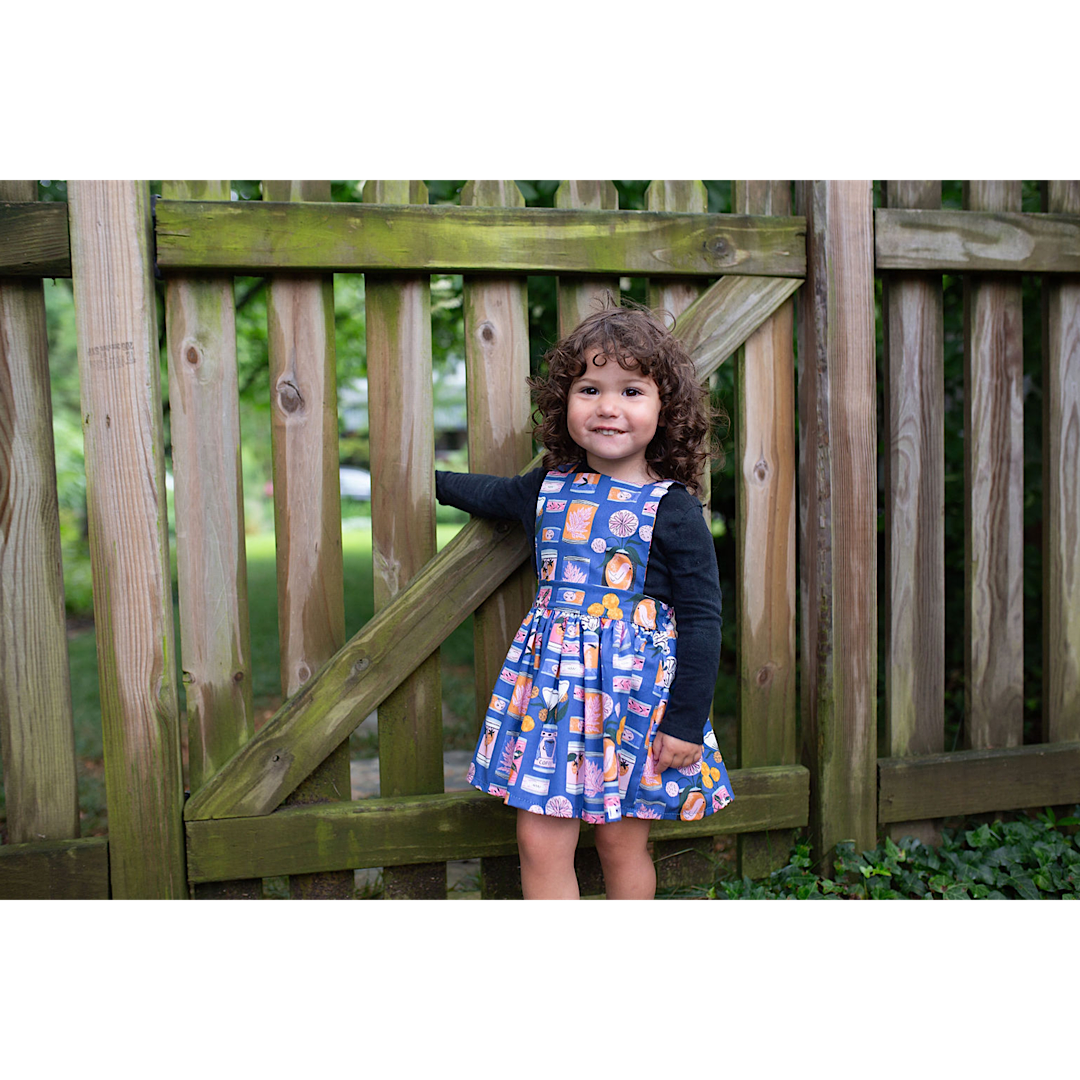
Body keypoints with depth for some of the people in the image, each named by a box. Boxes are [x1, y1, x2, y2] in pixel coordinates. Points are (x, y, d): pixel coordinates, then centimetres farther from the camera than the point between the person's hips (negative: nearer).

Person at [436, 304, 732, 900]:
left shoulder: (672, 509, -10)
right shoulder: (549, 486, 4)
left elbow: (701, 619, -9)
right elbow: (493, 494, 27)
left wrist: (688, 722, -11)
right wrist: (434, 481, 37)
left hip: (635, 691, -4)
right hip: (550, 684, 4)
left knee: (622, 841, 9)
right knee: (540, 840, 3)